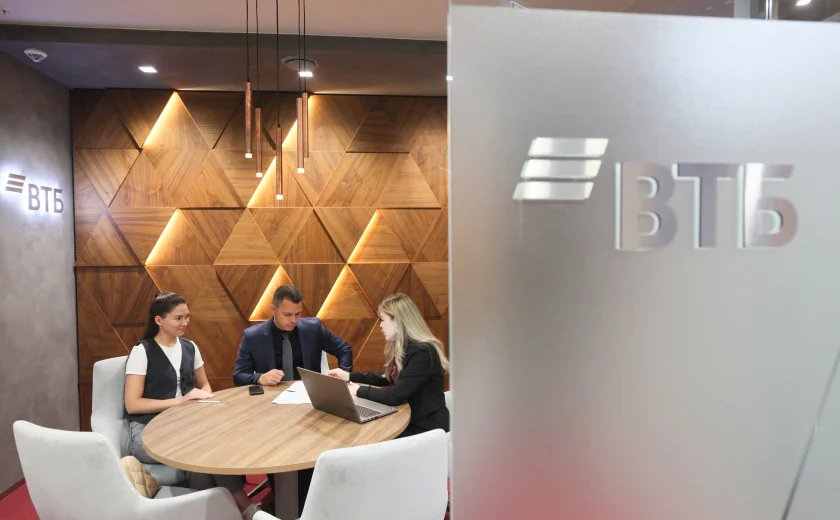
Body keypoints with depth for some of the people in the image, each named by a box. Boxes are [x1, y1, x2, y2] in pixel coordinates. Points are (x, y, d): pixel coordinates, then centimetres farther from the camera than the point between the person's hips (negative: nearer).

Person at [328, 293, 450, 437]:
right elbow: (388, 377, 21)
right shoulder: (402, 347, 6)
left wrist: (359, 390, -12)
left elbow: (395, 396, -26)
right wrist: (350, 376, 15)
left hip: (428, 429, -8)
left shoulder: (423, 352, -24)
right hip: (407, 420, 8)